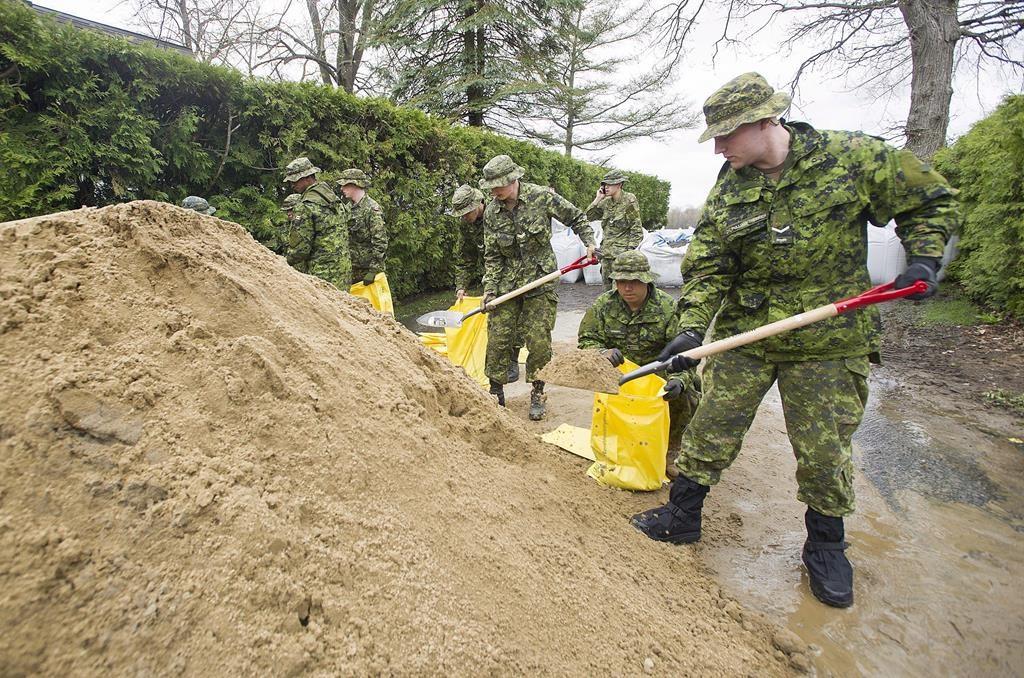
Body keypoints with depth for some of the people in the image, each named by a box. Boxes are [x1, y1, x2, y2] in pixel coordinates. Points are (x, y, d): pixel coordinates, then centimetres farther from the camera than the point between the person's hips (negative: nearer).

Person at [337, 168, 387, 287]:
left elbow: (380, 242, -16)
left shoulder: (372, 208, -11)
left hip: (368, 268, -8)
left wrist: (374, 270, -21)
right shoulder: (350, 209, 15)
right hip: (353, 268, 8)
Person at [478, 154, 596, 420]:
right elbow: (492, 255, 3)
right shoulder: (491, 213, 0)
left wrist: (589, 243, -5)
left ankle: (537, 395, 15)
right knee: (497, 338, 1)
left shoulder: (542, 197, -8)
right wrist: (489, 289, -5)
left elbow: (577, 218, 6)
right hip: (506, 282, 3)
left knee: (539, 341, -4)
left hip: (539, 280, -3)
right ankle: (496, 394, 17)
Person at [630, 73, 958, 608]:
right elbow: (707, 267, -3)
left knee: (824, 450, 6)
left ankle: (825, 548, 31)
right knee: (711, 429, 5)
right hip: (744, 332, 2)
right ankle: (681, 515, 25)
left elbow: (930, 200, 7)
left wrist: (924, 259, -7)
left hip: (828, 341, -2)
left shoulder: (851, 157, -6)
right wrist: (690, 327, -16)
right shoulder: (727, 190, 0)